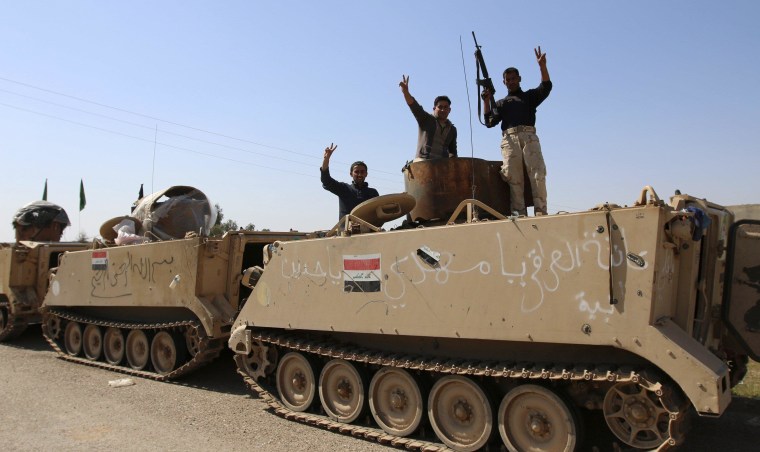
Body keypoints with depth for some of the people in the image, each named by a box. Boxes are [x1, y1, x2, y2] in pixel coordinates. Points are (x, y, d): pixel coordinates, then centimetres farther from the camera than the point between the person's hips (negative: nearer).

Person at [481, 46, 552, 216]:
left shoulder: (529, 96, 25)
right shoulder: (501, 103, 28)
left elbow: (546, 88, 6)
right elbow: (489, 122, 14)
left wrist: (542, 66, -6)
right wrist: (486, 101, 5)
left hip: (529, 136, -1)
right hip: (509, 139, 1)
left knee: (538, 172, -17)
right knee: (514, 177, -12)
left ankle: (540, 211, -21)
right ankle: (520, 213, -16)